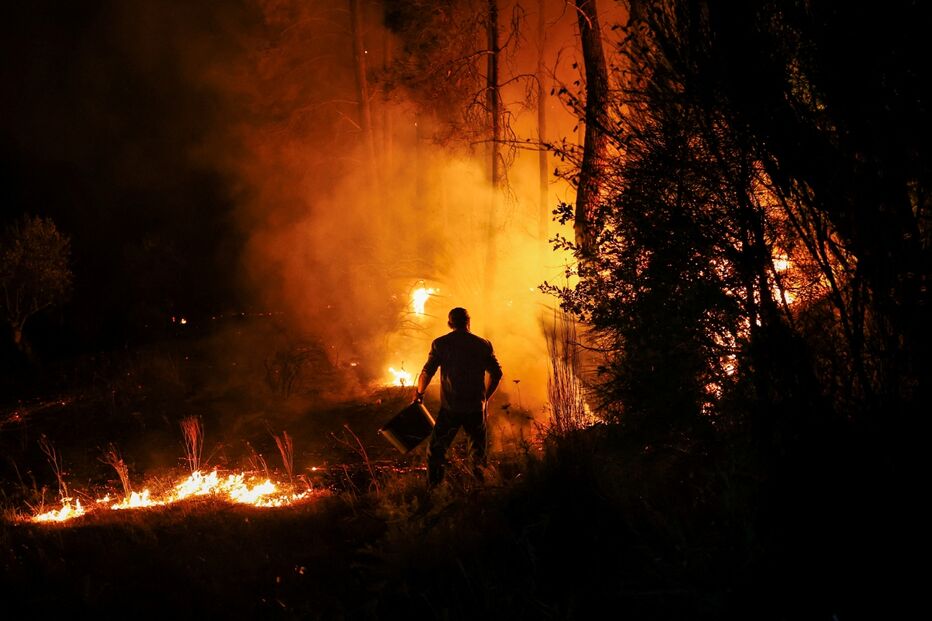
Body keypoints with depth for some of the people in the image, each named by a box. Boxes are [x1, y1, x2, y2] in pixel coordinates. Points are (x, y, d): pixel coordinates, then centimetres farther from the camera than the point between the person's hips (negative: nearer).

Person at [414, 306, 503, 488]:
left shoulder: (440, 344, -1)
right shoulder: (483, 344, 3)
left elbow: (427, 372, -4)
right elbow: (496, 373, 4)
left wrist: (419, 393, 13)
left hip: (449, 408, -1)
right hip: (476, 409, 1)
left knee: (436, 452, 8)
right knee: (478, 454, 15)